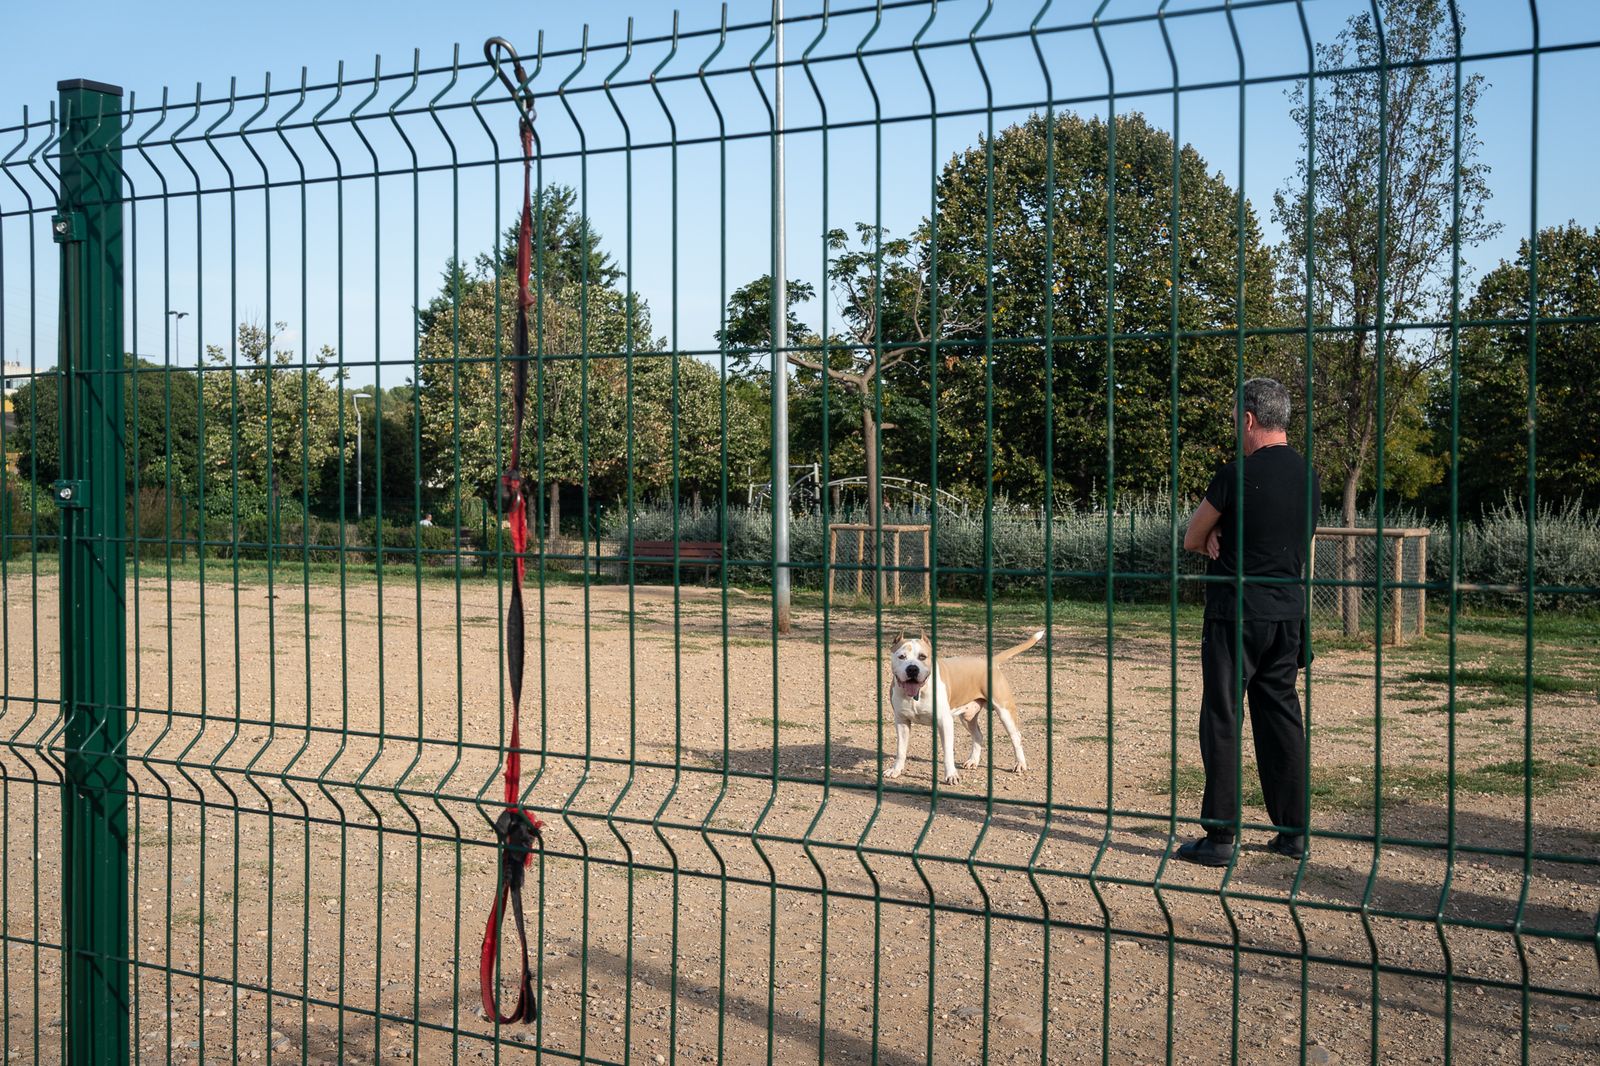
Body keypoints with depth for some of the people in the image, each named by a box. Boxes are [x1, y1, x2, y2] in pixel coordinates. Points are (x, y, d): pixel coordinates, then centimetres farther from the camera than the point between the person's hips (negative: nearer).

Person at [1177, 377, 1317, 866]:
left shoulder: (1239, 473, -15)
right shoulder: (1307, 475, 7)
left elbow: (1192, 540, -3)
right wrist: (1223, 537, 2)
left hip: (1236, 613, -7)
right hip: (1288, 614, 7)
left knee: (1222, 720, 0)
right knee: (1281, 716, 12)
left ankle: (1220, 835, 1)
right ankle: (1293, 831, 16)